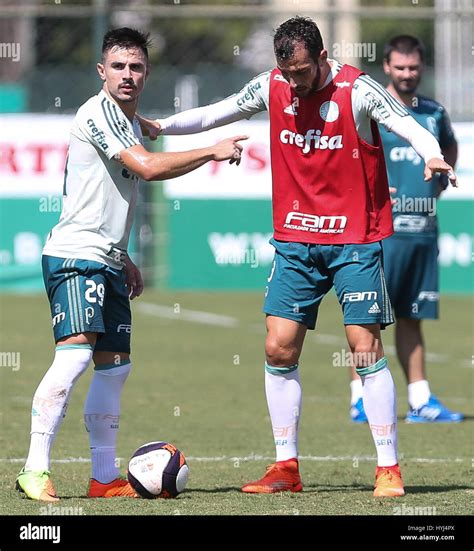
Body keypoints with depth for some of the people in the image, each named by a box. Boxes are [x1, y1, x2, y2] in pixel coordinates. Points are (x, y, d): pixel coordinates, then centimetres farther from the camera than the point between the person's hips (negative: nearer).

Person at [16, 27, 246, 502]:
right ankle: (35, 471, -22)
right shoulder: (97, 113, -13)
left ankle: (105, 477, 14)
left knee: (113, 367, 9)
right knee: (74, 354, -21)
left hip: (107, 263, 10)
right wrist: (215, 152, -16)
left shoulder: (130, 124, 18)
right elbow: (150, 167, -23)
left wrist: (124, 259, 26)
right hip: (75, 256, -10)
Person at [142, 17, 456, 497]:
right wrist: (158, 126, 1)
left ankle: (388, 470, -2)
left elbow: (408, 126, -19)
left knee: (366, 350, -8)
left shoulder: (357, 90, -12)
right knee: (278, 349, 0)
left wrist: (431, 156, -40)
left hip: (354, 240, -4)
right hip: (295, 240, 4)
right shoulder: (271, 87, 1)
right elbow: (215, 114, 11)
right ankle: (286, 468, 9)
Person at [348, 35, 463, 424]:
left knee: (411, 319, 9)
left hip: (423, 229, 5)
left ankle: (420, 402, 10)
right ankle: (361, 399, -2)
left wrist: (441, 181, 18)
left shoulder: (434, 113, 13)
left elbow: (450, 147, 34)